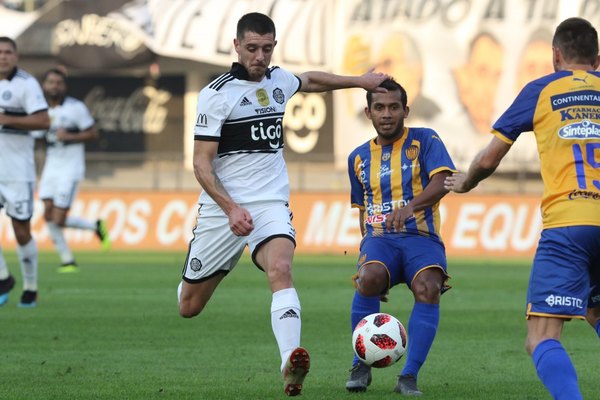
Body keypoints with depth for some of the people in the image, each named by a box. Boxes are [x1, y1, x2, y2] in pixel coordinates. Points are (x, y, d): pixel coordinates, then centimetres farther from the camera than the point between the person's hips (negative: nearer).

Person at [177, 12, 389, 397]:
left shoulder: (278, 80, 8)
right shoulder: (216, 94, -9)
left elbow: (311, 80, 35)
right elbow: (202, 164, -11)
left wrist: (359, 81, 34)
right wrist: (230, 208, -23)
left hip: (271, 204, 3)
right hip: (223, 207, -3)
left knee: (281, 268, -29)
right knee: (189, 308, 6)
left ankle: (291, 364, -45)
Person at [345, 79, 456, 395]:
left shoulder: (425, 141, 3)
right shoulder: (358, 158, 16)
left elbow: (441, 182, -13)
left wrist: (410, 207, -30)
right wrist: (366, 244, 12)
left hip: (421, 236, -2)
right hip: (379, 238, 2)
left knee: (428, 287, -34)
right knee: (369, 277, -32)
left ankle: (409, 377, -29)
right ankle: (360, 367, -16)